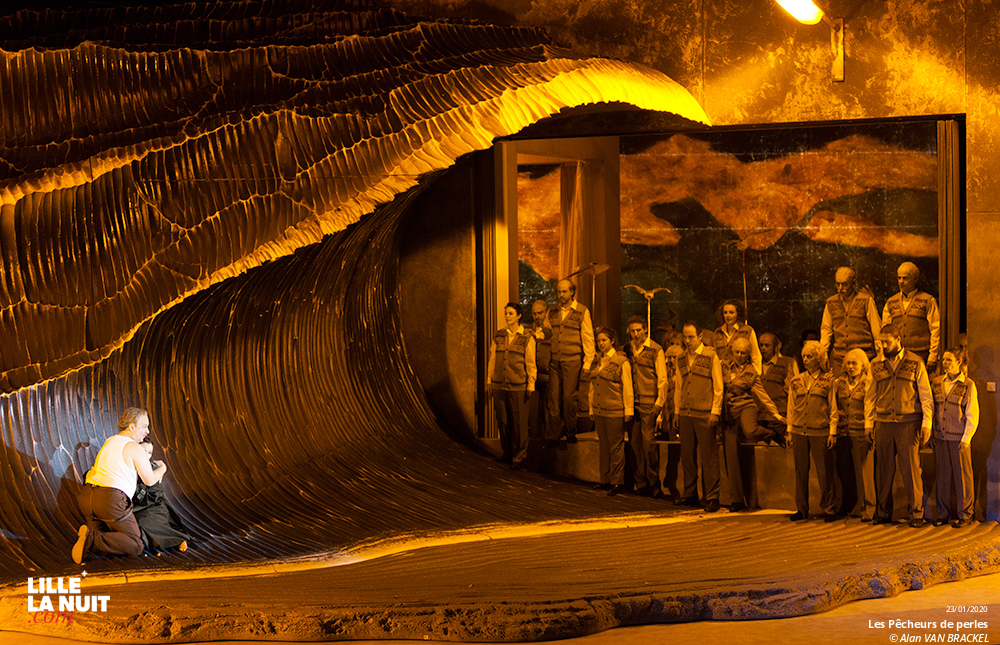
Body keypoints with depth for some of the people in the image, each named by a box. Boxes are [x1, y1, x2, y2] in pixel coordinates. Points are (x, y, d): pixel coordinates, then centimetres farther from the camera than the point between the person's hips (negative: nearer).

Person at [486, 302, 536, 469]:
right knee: (503, 421, 7)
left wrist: (530, 386, -3)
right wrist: (490, 381, 10)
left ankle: (519, 457, 10)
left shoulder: (527, 338, -2)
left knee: (519, 422, 0)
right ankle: (508, 453, 21)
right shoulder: (498, 336, 7)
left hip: (518, 386, -3)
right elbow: (492, 359, 12)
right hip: (500, 385, 3)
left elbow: (531, 364, -1)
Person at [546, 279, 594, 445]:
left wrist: (588, 362, -4)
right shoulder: (552, 311, 11)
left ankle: (570, 432, 12)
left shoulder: (582, 312, 0)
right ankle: (554, 433, 3)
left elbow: (588, 338, 0)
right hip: (554, 361, 3)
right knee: (554, 397, 0)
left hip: (572, 361, -3)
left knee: (569, 397, -3)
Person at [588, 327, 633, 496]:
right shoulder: (597, 362, 13)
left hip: (615, 412, -6)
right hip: (599, 410, 6)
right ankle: (606, 480, 18)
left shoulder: (622, 361, -6)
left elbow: (627, 387, -6)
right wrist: (591, 409, 17)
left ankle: (617, 482, 5)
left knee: (616, 446, -2)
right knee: (603, 446, 10)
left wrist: (628, 410, -7)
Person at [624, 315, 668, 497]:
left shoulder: (656, 350, -2)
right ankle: (641, 484, 11)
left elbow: (662, 379, -2)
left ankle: (654, 484, -1)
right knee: (634, 444, 4)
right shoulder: (627, 350, 12)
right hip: (632, 403, 5)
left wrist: (659, 403, -8)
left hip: (649, 403, -5)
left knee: (649, 443, -8)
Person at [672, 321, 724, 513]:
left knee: (708, 457, -4)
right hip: (685, 414, 5)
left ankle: (711, 497, 0)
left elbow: (718, 387, -3)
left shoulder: (711, 357, -1)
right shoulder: (682, 360, 14)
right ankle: (689, 494, 17)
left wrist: (715, 412, -8)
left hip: (704, 415, -5)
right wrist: (676, 411, 15)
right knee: (687, 455, 8)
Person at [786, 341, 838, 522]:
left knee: (824, 472, -2)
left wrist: (833, 432, -2)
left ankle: (828, 509, 9)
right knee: (801, 471, 5)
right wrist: (789, 431, 9)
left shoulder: (828, 380, 2)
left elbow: (833, 408, 3)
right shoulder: (796, 381, 11)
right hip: (799, 432, 3)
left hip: (820, 432, -3)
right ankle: (801, 509, 12)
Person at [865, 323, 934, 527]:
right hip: (884, 424, 3)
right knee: (883, 469, 4)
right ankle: (883, 513, 12)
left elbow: (926, 396, 4)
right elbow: (870, 396, 14)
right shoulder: (876, 365, 10)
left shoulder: (915, 363, 2)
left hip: (908, 423, -3)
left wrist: (926, 424, -2)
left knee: (911, 468, -4)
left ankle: (916, 514, 3)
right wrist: (868, 423, 7)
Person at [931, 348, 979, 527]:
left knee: (962, 476, 1)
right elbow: (931, 410, 14)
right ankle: (943, 514, 15)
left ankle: (964, 514, 10)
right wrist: (932, 433, 8)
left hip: (959, 438, -4)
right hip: (940, 437, 4)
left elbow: (972, 416, -4)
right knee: (943, 476, 7)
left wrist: (966, 438, -10)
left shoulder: (968, 385, -4)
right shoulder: (936, 383, 9)